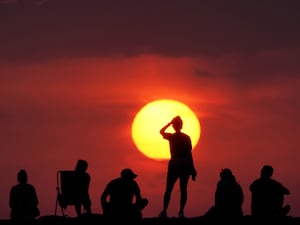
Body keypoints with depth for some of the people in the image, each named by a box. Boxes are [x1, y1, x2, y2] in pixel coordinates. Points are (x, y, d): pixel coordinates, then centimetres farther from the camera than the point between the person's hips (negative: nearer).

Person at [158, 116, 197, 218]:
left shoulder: (171, 137, -4)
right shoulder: (187, 137, 0)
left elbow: (161, 131, 18)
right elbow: (189, 154, 0)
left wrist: (170, 123, 14)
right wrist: (192, 170, 4)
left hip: (174, 164, -2)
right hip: (186, 164, 2)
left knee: (168, 189, 4)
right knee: (183, 189, 4)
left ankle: (164, 211, -3)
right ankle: (181, 212, -1)